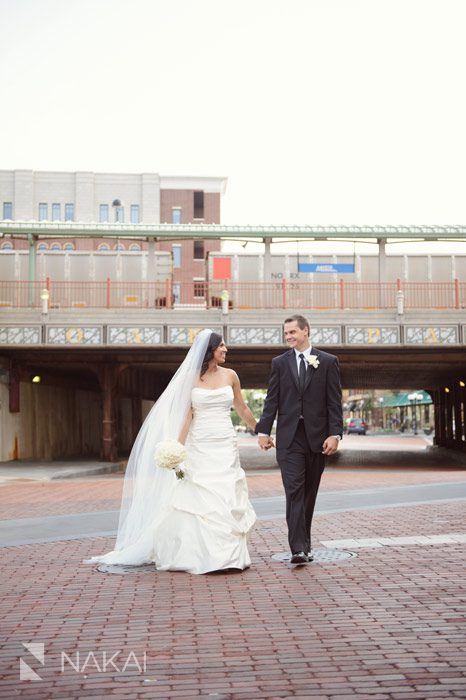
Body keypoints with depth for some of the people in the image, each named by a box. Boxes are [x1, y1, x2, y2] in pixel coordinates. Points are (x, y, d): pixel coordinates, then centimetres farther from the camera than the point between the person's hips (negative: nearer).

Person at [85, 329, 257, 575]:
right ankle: (194, 555, 7)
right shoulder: (190, 378, 1)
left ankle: (228, 555, 7)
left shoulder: (230, 376, 6)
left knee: (227, 499, -2)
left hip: (225, 446, 1)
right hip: (199, 447, -1)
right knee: (195, 500, -3)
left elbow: (242, 409, 16)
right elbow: (186, 416, -2)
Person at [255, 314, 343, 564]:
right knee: (294, 491, -9)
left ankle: (304, 543, 21)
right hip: (289, 437, 0)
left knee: (309, 493, 9)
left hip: (317, 437, 0)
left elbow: (334, 402, 1)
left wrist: (335, 434, -7)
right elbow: (271, 400, 6)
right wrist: (264, 431, -2)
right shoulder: (279, 363, 8)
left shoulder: (328, 362, 4)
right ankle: (298, 548, -13)